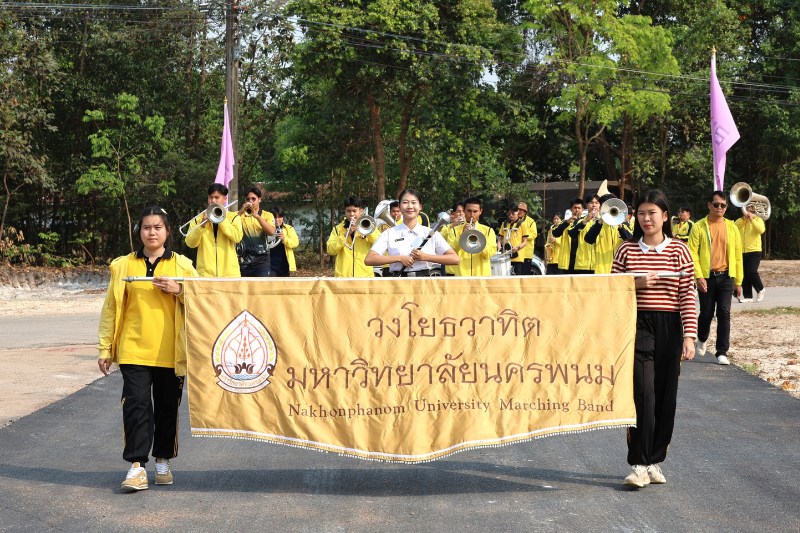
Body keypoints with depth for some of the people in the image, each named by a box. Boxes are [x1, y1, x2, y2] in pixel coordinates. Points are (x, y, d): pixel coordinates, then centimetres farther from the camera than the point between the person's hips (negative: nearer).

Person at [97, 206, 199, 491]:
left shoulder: (182, 265, 8)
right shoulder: (124, 265, 9)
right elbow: (111, 307, 9)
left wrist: (179, 290, -12)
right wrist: (105, 348, 6)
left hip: (170, 351, 1)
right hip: (133, 350, 0)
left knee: (167, 406, 7)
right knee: (136, 404, -9)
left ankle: (163, 460, 21)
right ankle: (136, 465, -5)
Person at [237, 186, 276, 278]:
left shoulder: (267, 215, 10)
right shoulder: (240, 215, 11)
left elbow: (271, 232, -10)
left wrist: (257, 216, -20)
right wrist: (241, 212, -17)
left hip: (261, 260, -1)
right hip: (243, 261, 2)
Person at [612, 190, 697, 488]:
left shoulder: (679, 250, 3)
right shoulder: (627, 250, 5)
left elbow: (687, 296, 1)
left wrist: (689, 336, -6)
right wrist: (636, 284, -12)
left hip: (669, 327, 1)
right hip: (637, 326, -1)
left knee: (666, 398, 6)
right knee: (642, 395, -10)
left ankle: (655, 461, 18)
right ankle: (638, 465, -6)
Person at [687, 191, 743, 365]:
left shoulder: (732, 227, 7)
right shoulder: (699, 227, 0)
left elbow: (737, 255, 9)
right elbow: (692, 253, -5)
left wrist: (738, 281, 7)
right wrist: (698, 276, -15)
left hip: (726, 277, 1)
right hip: (706, 277, -1)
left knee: (724, 313, -6)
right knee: (706, 313, 8)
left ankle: (722, 352, -3)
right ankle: (702, 339, 37)